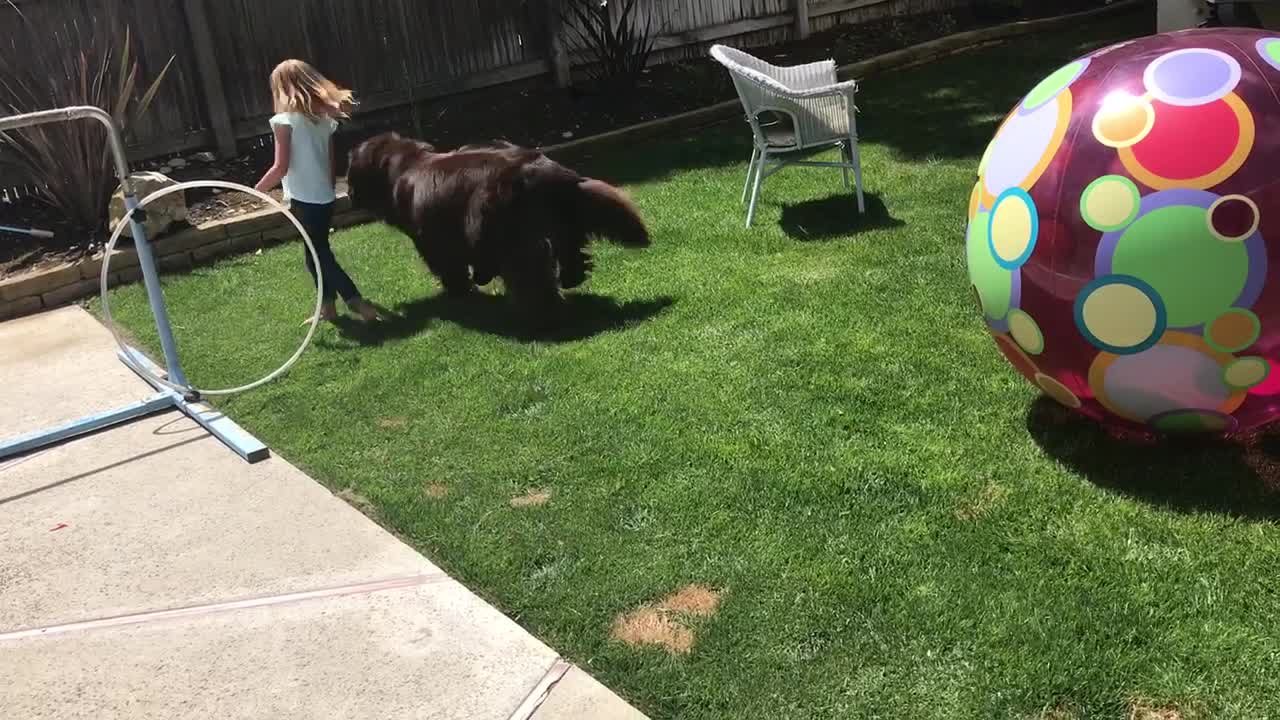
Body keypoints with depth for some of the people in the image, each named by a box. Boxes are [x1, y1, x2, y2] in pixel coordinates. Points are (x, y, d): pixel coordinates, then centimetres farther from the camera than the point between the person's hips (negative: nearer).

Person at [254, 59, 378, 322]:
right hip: (325, 197, 7)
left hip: (304, 200, -7)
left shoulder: (285, 119, -10)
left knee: (318, 256, 1)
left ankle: (358, 302, -6)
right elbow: (332, 163, 11)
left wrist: (254, 192, -2)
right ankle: (328, 306, 22)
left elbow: (281, 167, -13)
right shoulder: (324, 115, 9)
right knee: (320, 252, 17)